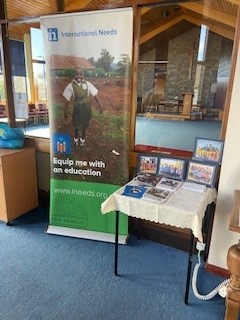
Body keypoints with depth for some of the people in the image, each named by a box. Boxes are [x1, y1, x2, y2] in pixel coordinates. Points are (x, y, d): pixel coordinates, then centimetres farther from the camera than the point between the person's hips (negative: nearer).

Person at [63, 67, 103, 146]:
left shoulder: (87, 84, -10)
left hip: (86, 107, 2)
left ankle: (82, 138, 42)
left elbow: (95, 95, -5)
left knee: (85, 124, 17)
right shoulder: (71, 86, -13)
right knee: (77, 125, 12)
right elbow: (67, 99, -8)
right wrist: (66, 112, -5)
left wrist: (100, 106, -8)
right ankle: (76, 138, 42)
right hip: (77, 107, -1)